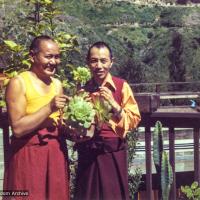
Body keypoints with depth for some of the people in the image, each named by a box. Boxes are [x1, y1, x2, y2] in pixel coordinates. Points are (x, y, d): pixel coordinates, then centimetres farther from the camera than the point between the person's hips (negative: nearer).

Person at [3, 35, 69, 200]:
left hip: (56, 151, 6)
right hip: (29, 153, -6)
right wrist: (49, 108, -20)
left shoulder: (57, 84, 11)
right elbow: (18, 128, -17)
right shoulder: (18, 83, -9)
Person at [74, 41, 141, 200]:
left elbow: (134, 120, -7)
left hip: (113, 152, -3)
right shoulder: (83, 88, 6)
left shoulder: (122, 86, -5)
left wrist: (114, 104, -19)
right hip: (87, 153, 3)